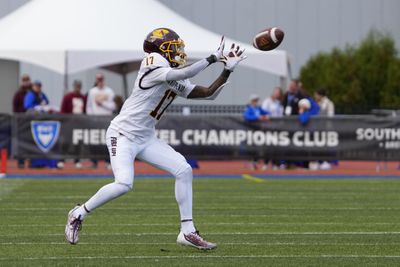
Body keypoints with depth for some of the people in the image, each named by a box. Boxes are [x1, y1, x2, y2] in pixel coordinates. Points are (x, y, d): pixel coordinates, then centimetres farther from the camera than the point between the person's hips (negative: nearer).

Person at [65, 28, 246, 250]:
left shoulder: (177, 82, 8)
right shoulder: (153, 65, -16)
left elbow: (210, 93, 10)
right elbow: (182, 74, -30)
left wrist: (228, 69, 2)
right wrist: (213, 58, -25)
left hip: (146, 138, 8)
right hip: (123, 134, -8)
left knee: (183, 170, -4)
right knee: (123, 184, -24)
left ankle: (187, 231, 1)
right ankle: (79, 214, 0)